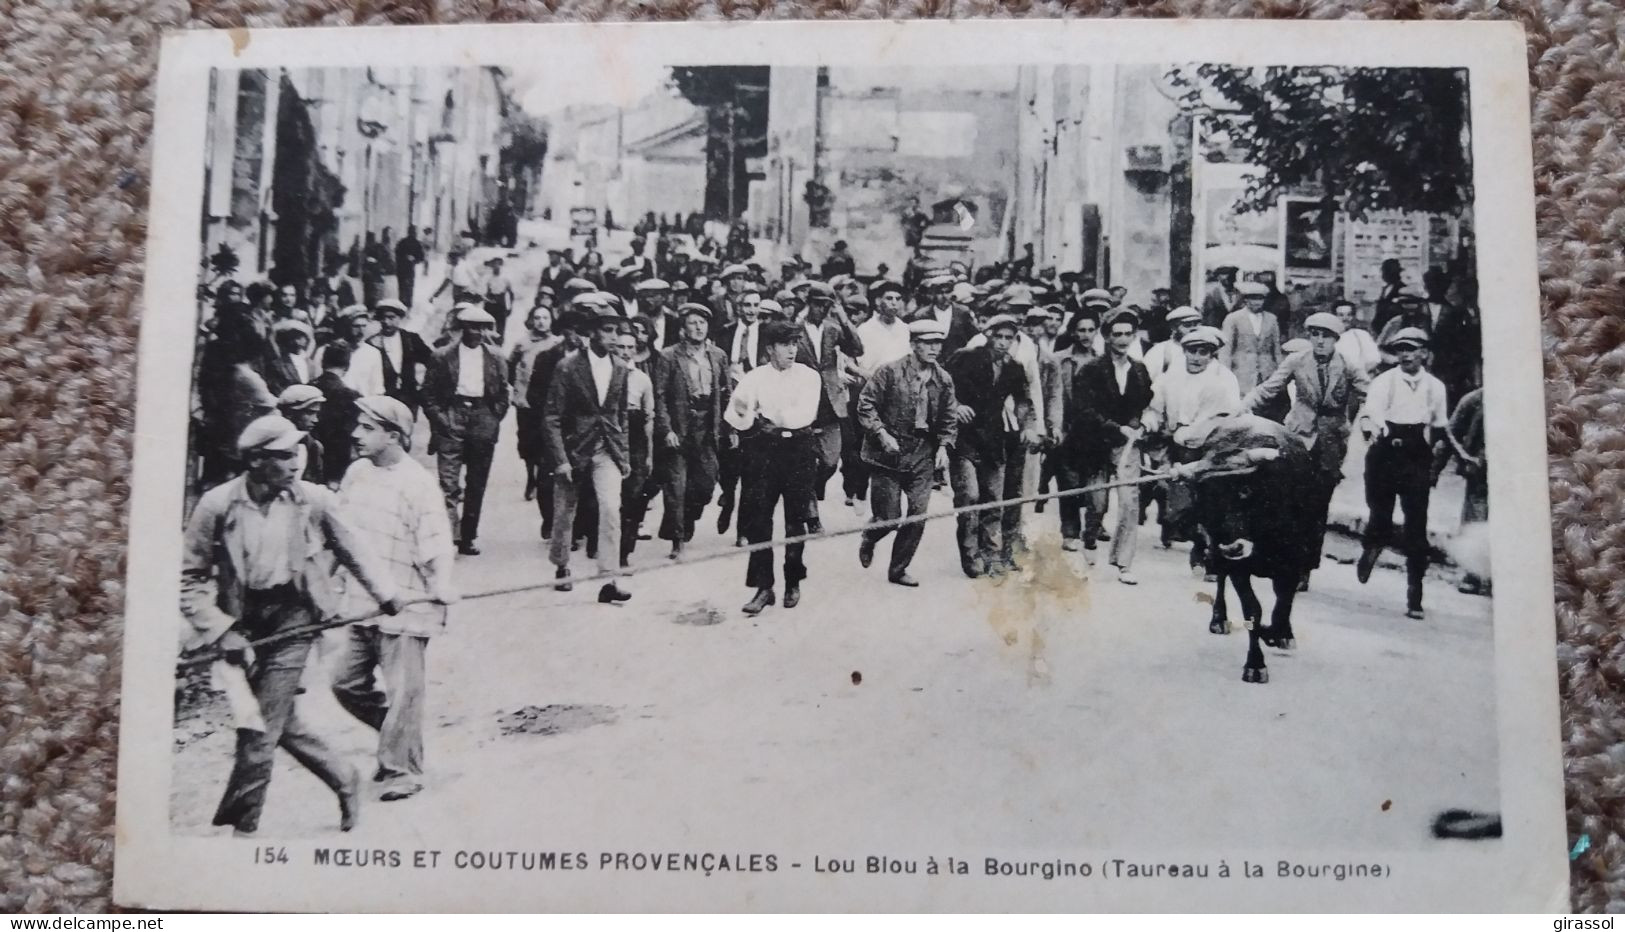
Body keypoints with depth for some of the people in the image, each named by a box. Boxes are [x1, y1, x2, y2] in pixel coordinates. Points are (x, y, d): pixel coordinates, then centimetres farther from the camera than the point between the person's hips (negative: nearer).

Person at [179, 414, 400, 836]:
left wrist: (384, 592, 18)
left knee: (261, 732, -4)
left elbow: (351, 550, 9)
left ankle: (241, 829, 11)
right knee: (280, 723, 12)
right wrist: (221, 629, -12)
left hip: (293, 621, -2)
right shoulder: (217, 504, -10)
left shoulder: (314, 500, -9)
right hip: (242, 624, 2)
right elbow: (190, 576, -4)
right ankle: (343, 778, 36)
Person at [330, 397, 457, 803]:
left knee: (402, 691, -2)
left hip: (404, 607, -7)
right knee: (346, 682, 12)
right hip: (361, 605, 8)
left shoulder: (418, 483, -15)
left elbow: (435, 543, -17)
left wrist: (441, 587, -25)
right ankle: (395, 735, 34)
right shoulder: (357, 472, 8)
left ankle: (403, 769, 12)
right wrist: (342, 581, 19)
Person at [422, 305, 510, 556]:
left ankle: (467, 538, 17)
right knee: (449, 483, -10)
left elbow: (503, 394, 11)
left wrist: (493, 420, 1)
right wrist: (440, 419, -8)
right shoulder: (443, 357, 1)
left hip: (483, 420, 3)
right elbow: (429, 394, 2)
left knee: (476, 486, 8)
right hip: (451, 420, -3)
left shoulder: (495, 358, 8)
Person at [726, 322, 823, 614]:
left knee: (796, 519, 6)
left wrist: (767, 417, -10)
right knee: (758, 519, -5)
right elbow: (734, 417, -6)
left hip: (799, 450, 0)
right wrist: (744, 416, -27)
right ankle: (763, 587, 0)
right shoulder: (754, 378, 3)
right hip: (764, 450, 0)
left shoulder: (809, 376, 2)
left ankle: (793, 583, 21)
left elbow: (806, 415, -11)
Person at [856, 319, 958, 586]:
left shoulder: (943, 379, 3)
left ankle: (898, 569, 15)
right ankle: (869, 539, 33)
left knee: (919, 514, -3)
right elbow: (865, 405, -8)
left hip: (922, 456, 4)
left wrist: (944, 446, -1)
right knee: (889, 517, -3)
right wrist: (882, 434, -17)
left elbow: (949, 418, 12)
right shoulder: (891, 371, -10)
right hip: (888, 453, -4)